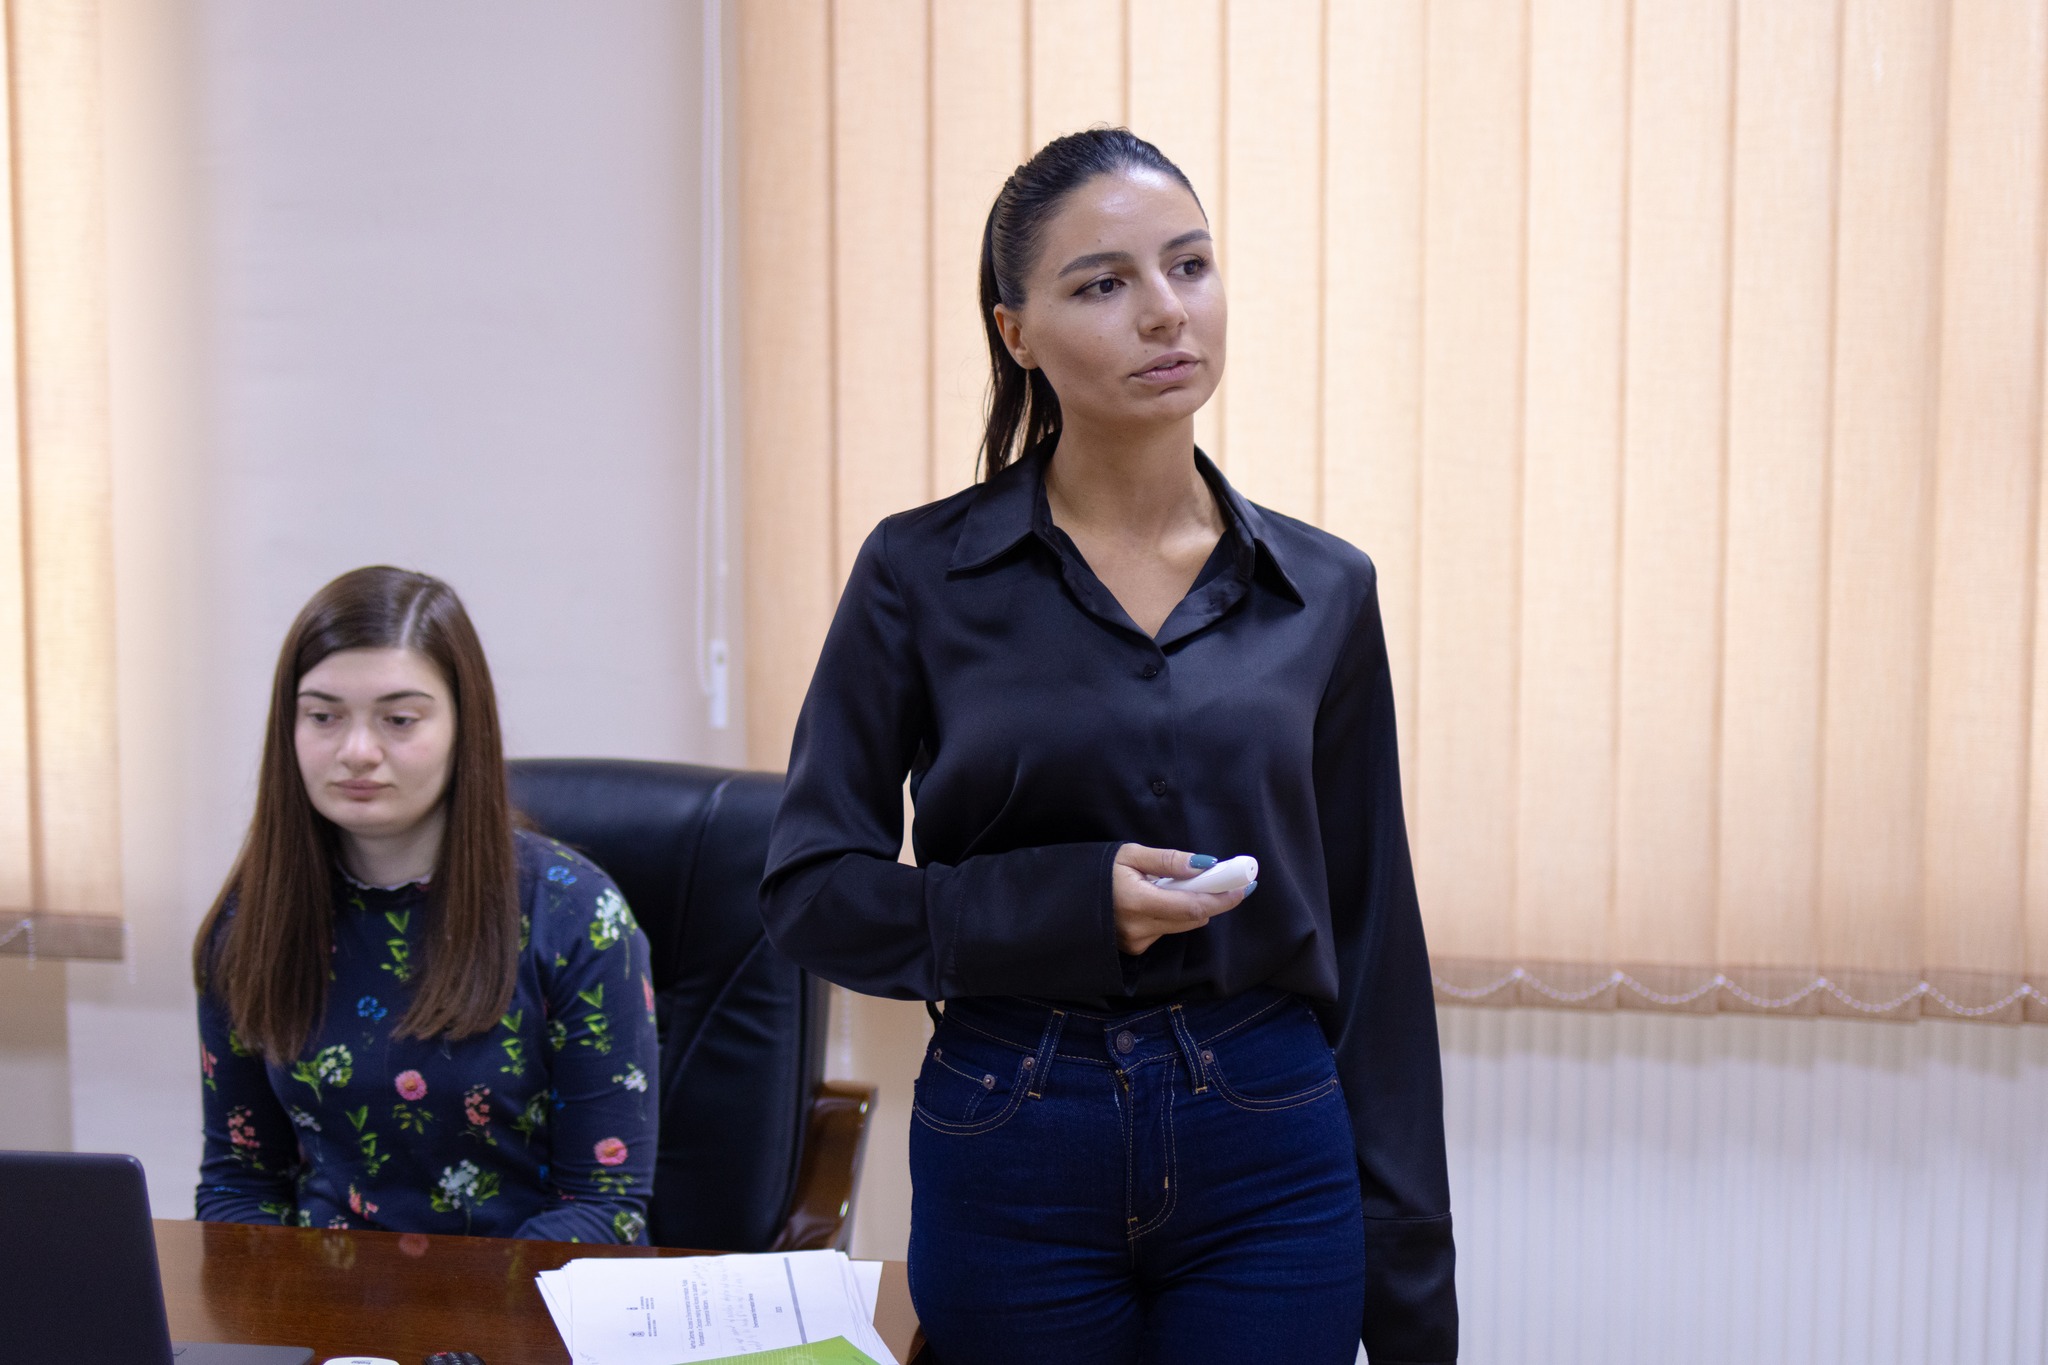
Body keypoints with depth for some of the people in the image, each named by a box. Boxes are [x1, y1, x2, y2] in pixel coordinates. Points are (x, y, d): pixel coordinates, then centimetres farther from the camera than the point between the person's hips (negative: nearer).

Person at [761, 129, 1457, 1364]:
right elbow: (814, 889, -3)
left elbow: (1371, 945, 5)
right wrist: (1073, 904, -18)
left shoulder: (1324, 592, 2)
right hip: (1011, 1157, -1)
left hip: (1271, 1163, 2)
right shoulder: (924, 573, -4)